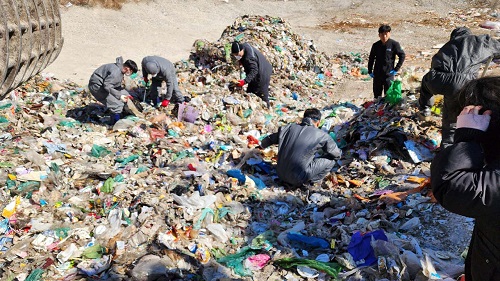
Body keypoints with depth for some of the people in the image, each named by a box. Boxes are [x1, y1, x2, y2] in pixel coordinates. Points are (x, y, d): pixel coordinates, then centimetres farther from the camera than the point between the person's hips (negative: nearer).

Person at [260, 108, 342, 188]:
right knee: (331, 160, 4)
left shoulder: (290, 127, 4)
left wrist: (262, 145, 41)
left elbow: (270, 138, 18)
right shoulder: (322, 135, -6)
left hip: (280, 174, 5)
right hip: (297, 178, -5)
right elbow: (337, 154, 4)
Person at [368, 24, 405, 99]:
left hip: (389, 74, -3)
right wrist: (370, 71, 8)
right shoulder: (376, 45, 3)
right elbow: (371, 58, 14)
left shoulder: (394, 44, -7)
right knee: (376, 96, 11)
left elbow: (402, 56, -2)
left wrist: (396, 69, -6)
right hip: (377, 75, 4)